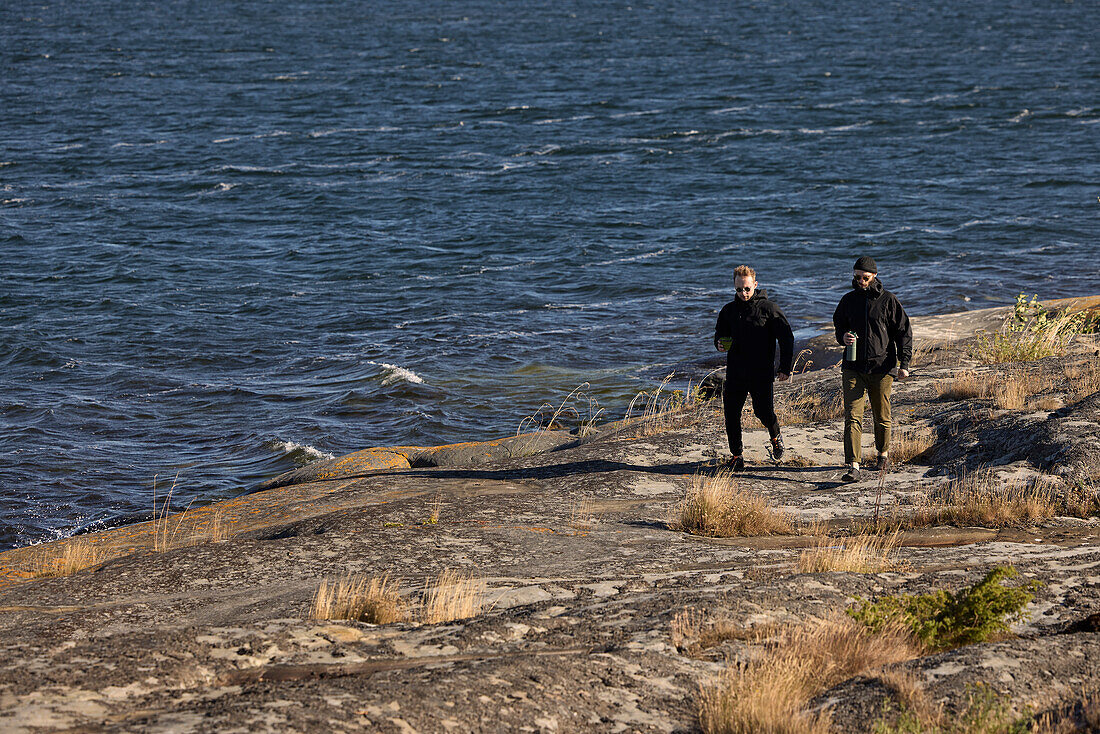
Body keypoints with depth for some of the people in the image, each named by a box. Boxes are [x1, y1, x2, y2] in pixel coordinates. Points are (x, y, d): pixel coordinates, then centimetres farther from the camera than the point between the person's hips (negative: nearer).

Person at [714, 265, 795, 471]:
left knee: (763, 411, -8)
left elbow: (786, 338, -1)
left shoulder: (768, 308, -4)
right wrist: (719, 344, -3)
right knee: (731, 413, -2)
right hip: (735, 373, 4)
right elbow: (720, 334, 22)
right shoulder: (728, 311, 9)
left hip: (761, 374, -4)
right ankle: (737, 454, 13)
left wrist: (785, 367, -5)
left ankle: (775, 436, 26)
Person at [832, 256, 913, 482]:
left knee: (881, 417, 11)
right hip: (853, 368, 2)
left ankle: (883, 453, 37)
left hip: (882, 368, -2)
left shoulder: (888, 300, -2)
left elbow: (904, 332, 1)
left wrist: (904, 363, -7)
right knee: (852, 417, -10)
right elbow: (838, 325, 20)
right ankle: (853, 467, -15)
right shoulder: (848, 300, 7)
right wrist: (843, 337, -5)